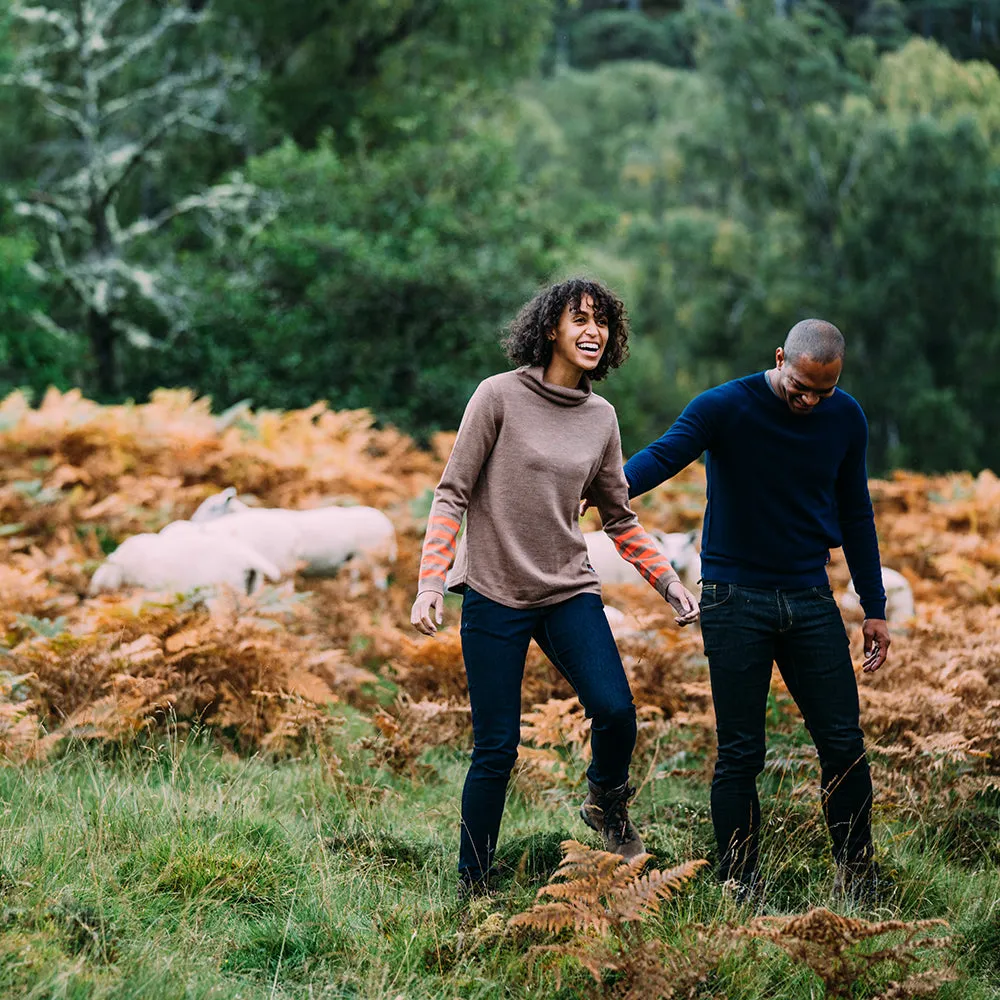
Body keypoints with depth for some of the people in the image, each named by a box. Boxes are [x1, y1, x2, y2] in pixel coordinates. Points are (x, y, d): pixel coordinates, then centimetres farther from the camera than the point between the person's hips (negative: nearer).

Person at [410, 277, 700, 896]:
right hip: (495, 596, -3)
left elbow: (619, 517, 15)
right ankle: (472, 886, 12)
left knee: (616, 710, -19)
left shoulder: (602, 418, 8)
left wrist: (669, 583, 7)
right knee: (497, 749, -3)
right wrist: (431, 583, -13)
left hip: (570, 593, 3)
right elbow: (453, 494, -5)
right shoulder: (500, 396, -6)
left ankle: (608, 805, 13)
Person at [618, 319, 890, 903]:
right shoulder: (725, 407, -10)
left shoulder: (846, 419, 3)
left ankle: (857, 878, 16)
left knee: (844, 744, 1)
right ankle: (739, 889, 8)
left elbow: (855, 515, 13)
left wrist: (875, 608, 13)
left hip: (811, 601, 4)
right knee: (741, 754, -1)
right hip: (735, 598, -3)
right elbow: (662, 457, -25)